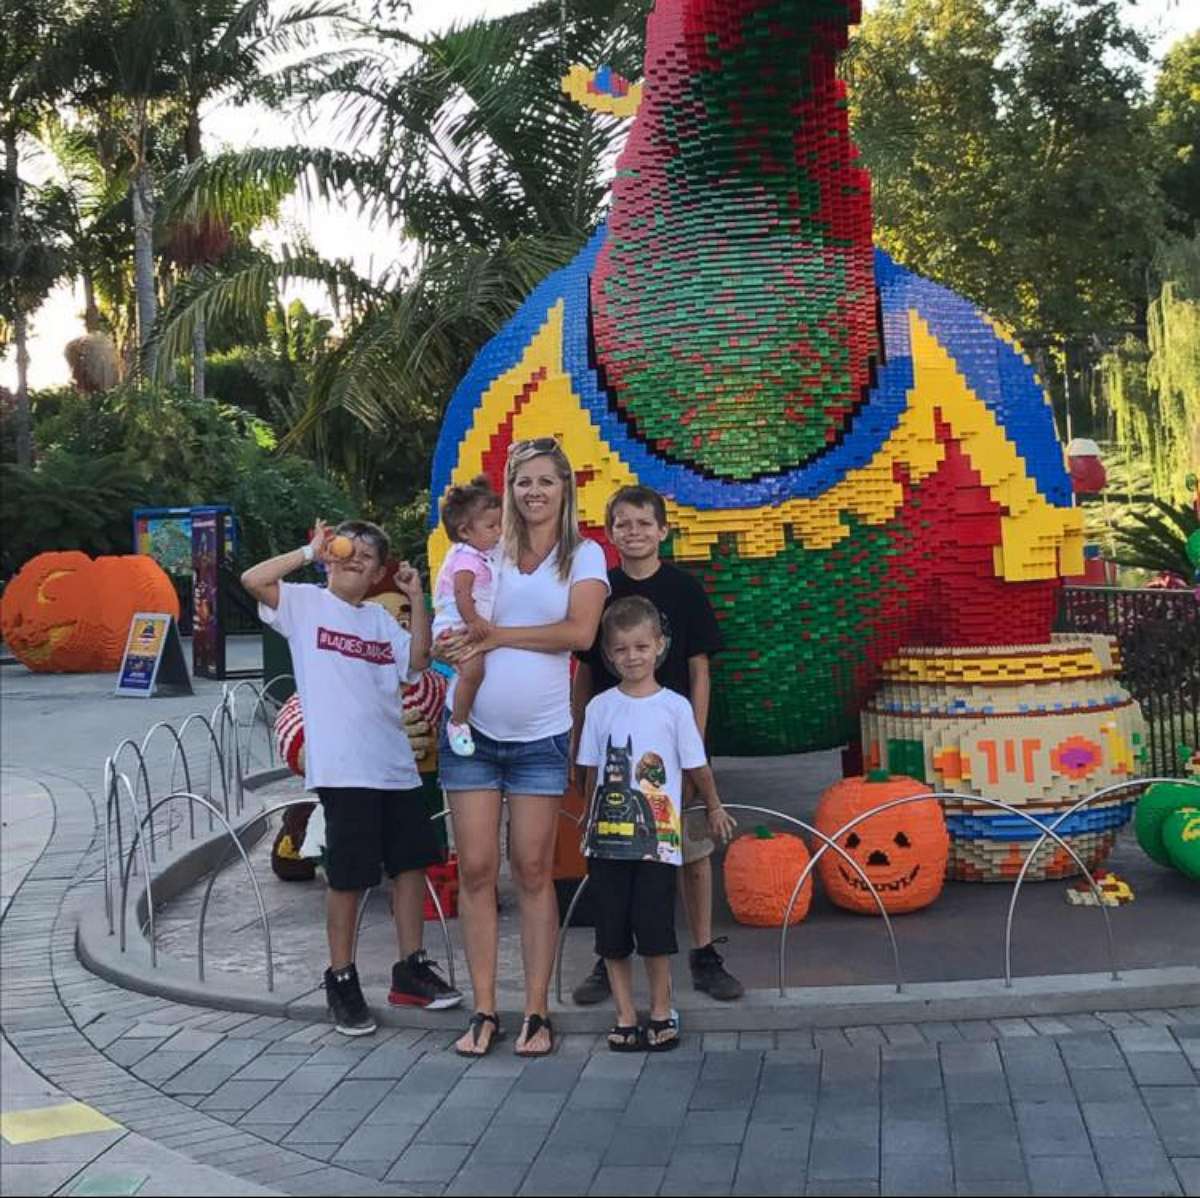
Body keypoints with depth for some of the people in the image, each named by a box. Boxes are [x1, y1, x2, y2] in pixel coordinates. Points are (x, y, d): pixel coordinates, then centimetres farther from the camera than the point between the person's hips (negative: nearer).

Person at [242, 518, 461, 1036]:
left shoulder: (380, 619, 16)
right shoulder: (305, 603, 2)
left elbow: (417, 660, 6)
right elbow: (252, 580, -12)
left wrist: (417, 598, 1)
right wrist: (310, 551, -12)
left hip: (395, 764, 6)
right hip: (341, 768, -6)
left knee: (411, 862, 11)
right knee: (348, 876, -1)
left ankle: (411, 970, 24)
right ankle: (341, 981, 13)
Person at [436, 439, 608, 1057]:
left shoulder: (584, 555, 4)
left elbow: (579, 632, -10)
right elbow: (457, 629, 7)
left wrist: (498, 635, -14)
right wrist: (452, 644, -17)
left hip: (541, 737, -1)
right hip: (472, 731, 2)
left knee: (533, 871, 2)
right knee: (476, 870, 2)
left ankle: (537, 1012, 11)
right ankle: (484, 1011, 11)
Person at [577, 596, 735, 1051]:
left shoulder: (675, 706, -2)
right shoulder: (600, 707, 4)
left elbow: (697, 766, 9)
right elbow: (591, 772, 10)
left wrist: (714, 808, 18)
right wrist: (592, 820, 11)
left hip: (657, 839, -2)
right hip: (607, 838, 2)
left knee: (654, 929, -2)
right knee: (612, 933, 5)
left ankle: (661, 1013, 15)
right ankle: (625, 1017, 16)